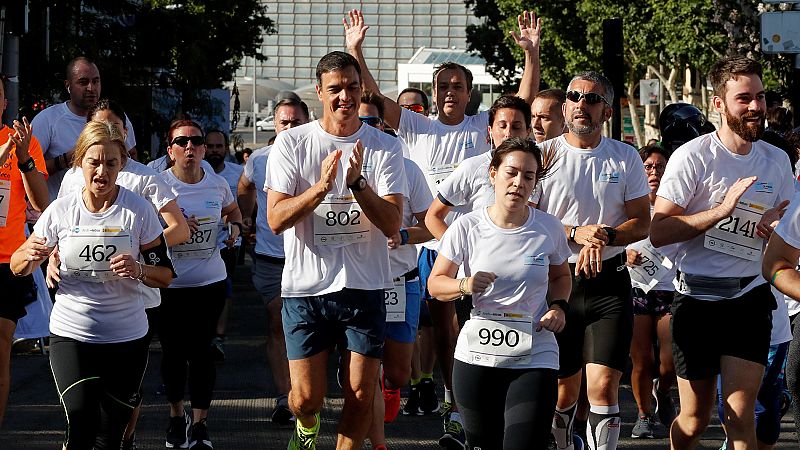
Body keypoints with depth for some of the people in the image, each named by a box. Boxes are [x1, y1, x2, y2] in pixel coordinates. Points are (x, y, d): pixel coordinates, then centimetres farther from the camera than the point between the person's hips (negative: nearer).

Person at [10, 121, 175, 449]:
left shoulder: (138, 210, -4)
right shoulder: (61, 211, -2)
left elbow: (165, 275, 0)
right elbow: (18, 268, 7)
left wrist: (138, 270, -21)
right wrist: (30, 255, -17)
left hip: (126, 338, 0)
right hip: (71, 333, 0)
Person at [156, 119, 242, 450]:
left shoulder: (217, 184, 4)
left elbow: (233, 210, 25)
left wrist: (235, 226, 5)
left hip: (210, 282, 2)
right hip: (169, 283, -2)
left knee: (201, 352, -3)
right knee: (173, 352, 7)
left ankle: (199, 424, 4)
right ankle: (176, 416, 28)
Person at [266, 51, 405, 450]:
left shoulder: (385, 147, 0)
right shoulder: (292, 143, -2)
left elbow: (391, 224, -8)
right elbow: (276, 219, -9)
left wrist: (357, 182, -24)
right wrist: (322, 186, -24)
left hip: (364, 286, 1)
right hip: (306, 286, -1)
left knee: (361, 395, 0)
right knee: (306, 398, 0)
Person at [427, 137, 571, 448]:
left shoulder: (549, 229, 1)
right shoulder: (467, 228, -3)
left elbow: (561, 276, 19)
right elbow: (435, 283, 4)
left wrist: (558, 306, -1)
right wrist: (465, 286, -17)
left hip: (534, 360, -1)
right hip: (477, 357, 1)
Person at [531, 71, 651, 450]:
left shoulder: (626, 158, 6)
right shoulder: (544, 155, 2)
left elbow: (642, 223, 4)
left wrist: (604, 237, -15)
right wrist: (575, 233, -16)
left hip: (609, 284, 0)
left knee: (604, 386, -11)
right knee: (564, 387, 8)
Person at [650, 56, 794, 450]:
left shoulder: (777, 161, 6)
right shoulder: (693, 157, -8)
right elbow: (657, 231, -14)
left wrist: (776, 222, -1)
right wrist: (722, 210, -22)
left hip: (750, 297, 2)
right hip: (698, 298, -2)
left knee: (741, 415, -9)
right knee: (694, 416, 8)